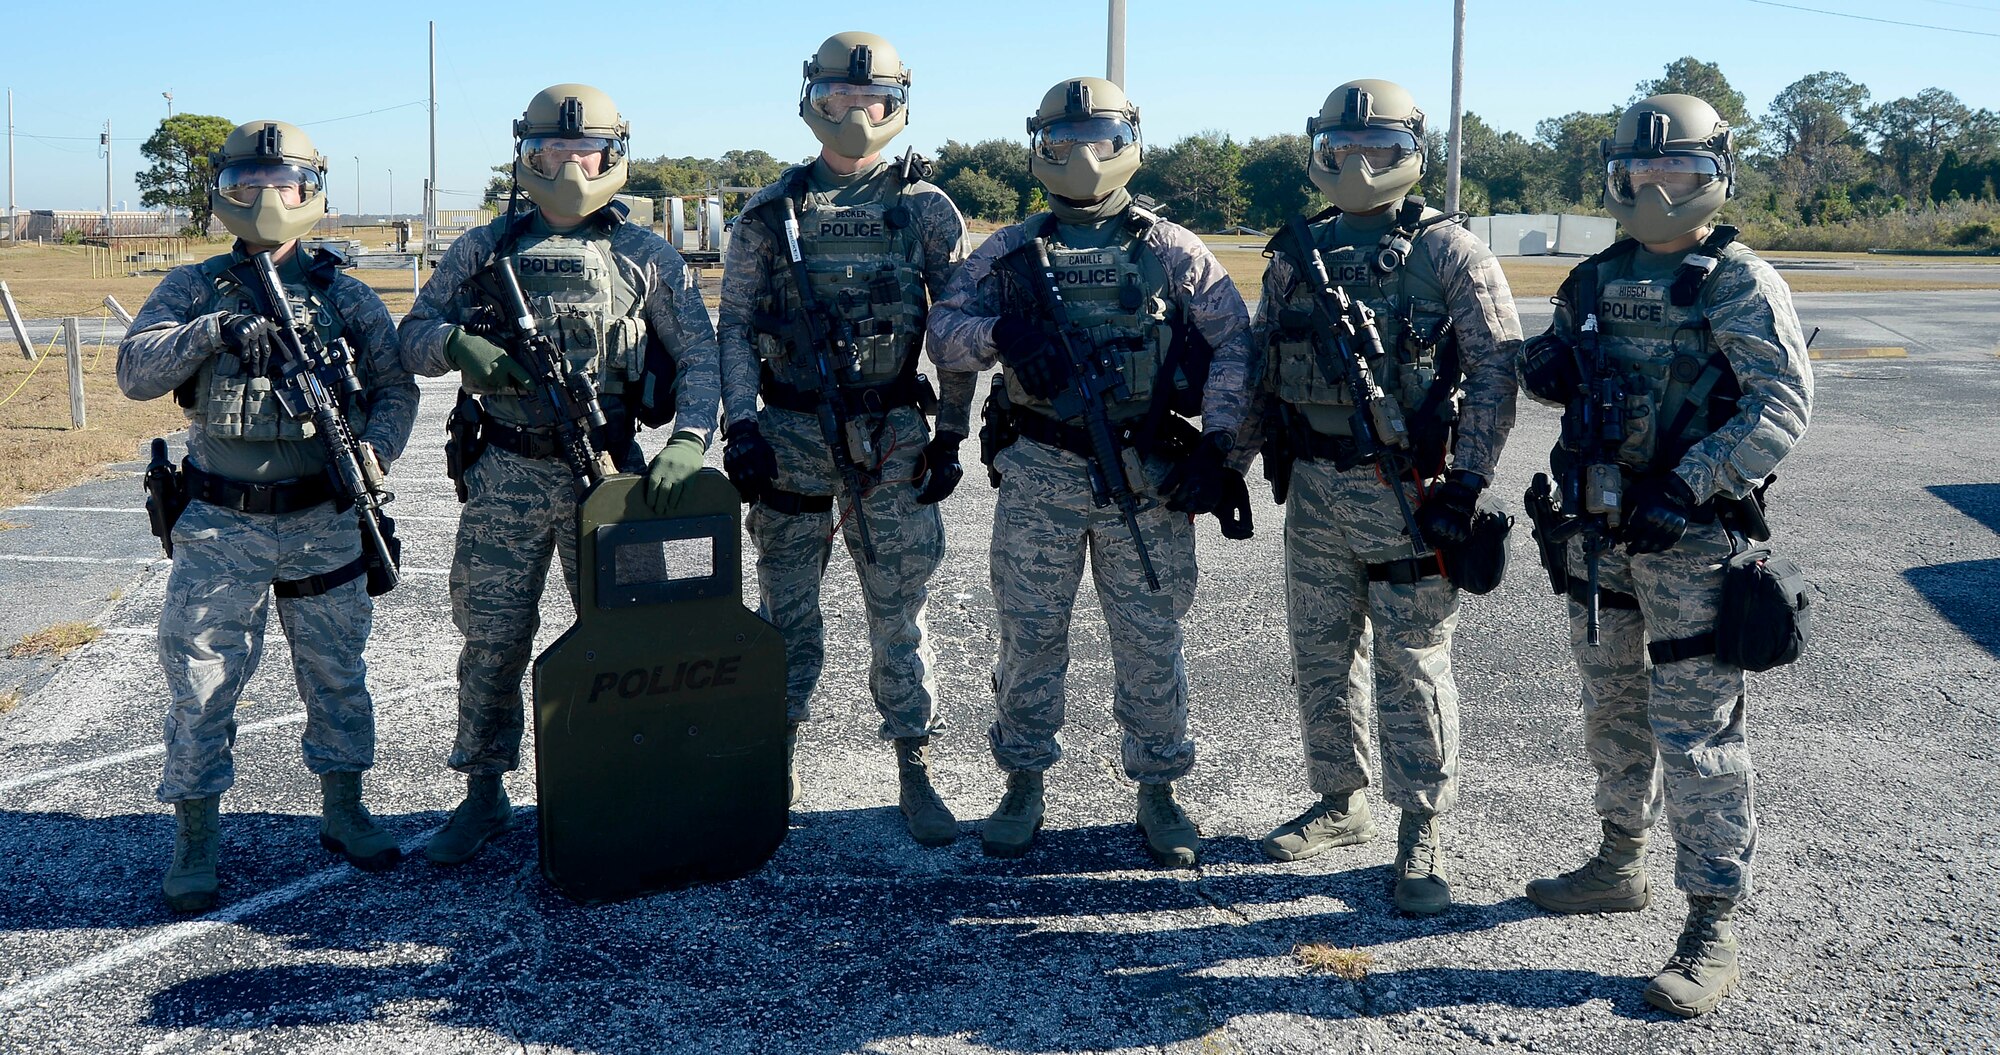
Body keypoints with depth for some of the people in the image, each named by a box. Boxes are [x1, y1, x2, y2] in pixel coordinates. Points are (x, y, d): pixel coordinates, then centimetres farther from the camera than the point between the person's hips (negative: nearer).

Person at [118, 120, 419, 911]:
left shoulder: (344, 296, 4)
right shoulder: (195, 289, 2)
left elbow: (395, 385, 2)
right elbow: (135, 371, -10)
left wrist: (375, 448, -16)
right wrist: (215, 329, -25)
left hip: (324, 525, 1)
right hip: (220, 526, -1)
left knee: (337, 674, 11)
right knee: (202, 679, 1)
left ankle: (343, 811, 28)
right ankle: (194, 840, 14)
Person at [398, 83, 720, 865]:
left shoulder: (645, 256, 6)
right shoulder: (484, 250, 10)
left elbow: (700, 353, 2)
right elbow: (413, 336, 9)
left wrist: (691, 437, -14)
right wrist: (457, 342, -14)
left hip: (609, 472, -1)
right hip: (506, 477, 1)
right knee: (492, 640, 4)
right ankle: (483, 796, 19)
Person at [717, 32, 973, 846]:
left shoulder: (926, 210, 5)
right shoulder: (771, 212, 6)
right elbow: (734, 325, 5)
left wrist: (951, 434, 0)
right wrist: (741, 426, -6)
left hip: (893, 440, -1)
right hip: (790, 435, 1)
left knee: (899, 612, 3)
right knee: (786, 611, 8)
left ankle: (915, 774, 13)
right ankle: (776, 768, 21)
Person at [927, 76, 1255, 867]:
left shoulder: (1173, 252, 6)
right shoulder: (1008, 253, 9)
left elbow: (1234, 346, 4)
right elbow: (943, 332, 4)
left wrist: (1215, 446, -7)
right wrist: (999, 333, -18)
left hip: (1147, 476, -1)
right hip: (1038, 474, 1)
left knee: (1150, 639, 5)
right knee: (1029, 633, 7)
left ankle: (1158, 792, 19)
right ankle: (1022, 788, 20)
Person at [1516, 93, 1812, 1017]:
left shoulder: (1739, 283, -8)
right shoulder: (1599, 279, 11)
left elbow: (1782, 402, -17)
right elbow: (1557, 375, 22)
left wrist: (1685, 488, -25)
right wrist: (1540, 363, -3)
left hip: (1689, 537, -7)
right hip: (1597, 527, 7)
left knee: (1696, 732, -4)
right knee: (1612, 708, 19)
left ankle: (1711, 931, 4)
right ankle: (1619, 866, 37)